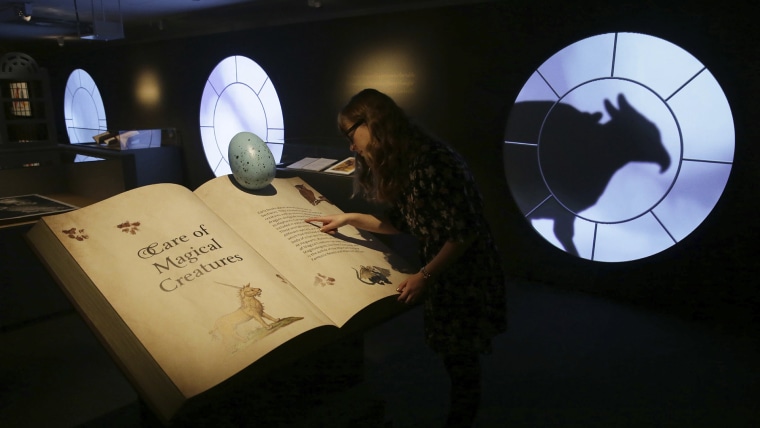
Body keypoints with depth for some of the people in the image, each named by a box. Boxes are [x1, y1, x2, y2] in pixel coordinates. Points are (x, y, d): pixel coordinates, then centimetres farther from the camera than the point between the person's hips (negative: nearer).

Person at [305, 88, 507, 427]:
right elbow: (401, 224, 11)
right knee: (451, 355, 19)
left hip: (466, 275, -8)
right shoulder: (398, 166, 5)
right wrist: (349, 219, 5)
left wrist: (425, 276, -25)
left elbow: (466, 232, -25)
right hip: (438, 270, 8)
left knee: (461, 360, 9)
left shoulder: (432, 162, -26)